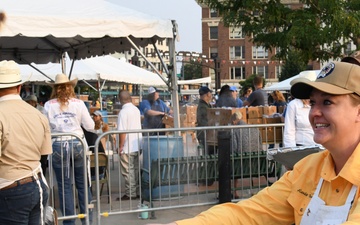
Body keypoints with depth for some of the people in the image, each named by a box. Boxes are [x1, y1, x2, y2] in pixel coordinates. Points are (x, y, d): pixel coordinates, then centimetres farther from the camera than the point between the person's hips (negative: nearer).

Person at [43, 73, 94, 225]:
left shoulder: (48, 105, -1)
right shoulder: (78, 103, -1)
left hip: (58, 146, -1)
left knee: (64, 186, 7)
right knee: (82, 184, 12)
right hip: (77, 144, 1)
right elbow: (90, 126, 2)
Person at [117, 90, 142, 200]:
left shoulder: (123, 112, -16)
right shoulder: (136, 110, 7)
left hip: (127, 147, -7)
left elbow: (122, 131, -19)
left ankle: (130, 193, 5)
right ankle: (137, 191, 21)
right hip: (137, 146, 8)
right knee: (136, 169, 15)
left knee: (128, 171, 1)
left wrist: (120, 146, -12)